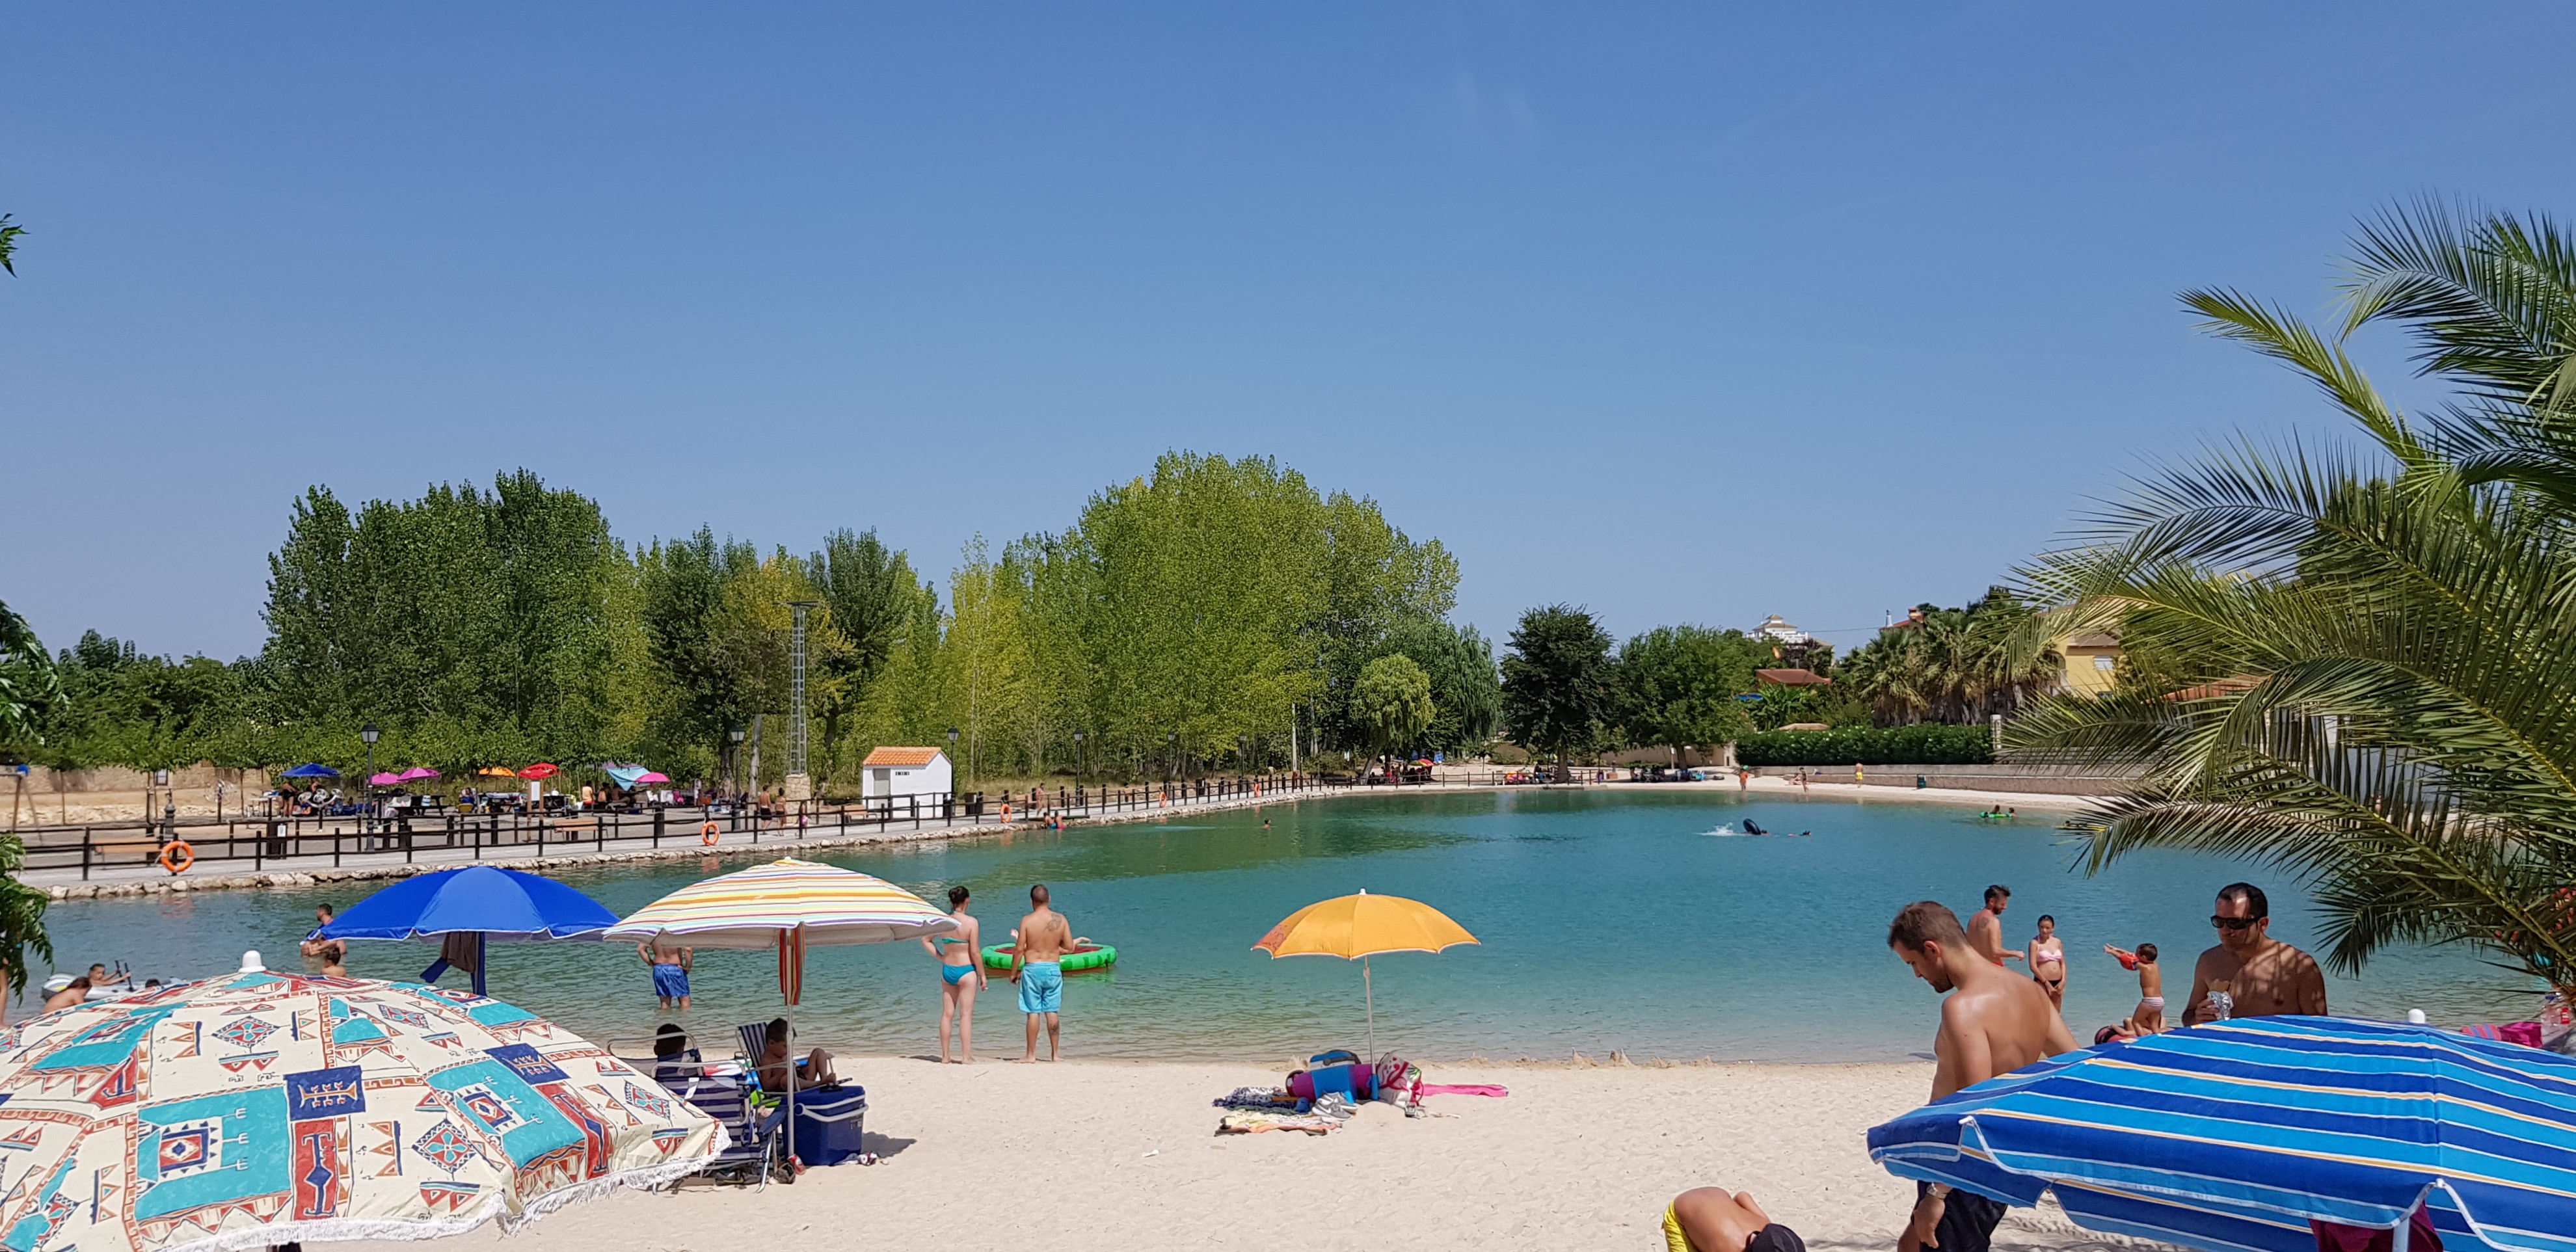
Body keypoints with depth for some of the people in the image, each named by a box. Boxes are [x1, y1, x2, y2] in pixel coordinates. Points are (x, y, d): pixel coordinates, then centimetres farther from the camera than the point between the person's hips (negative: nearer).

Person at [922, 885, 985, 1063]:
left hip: (947, 970, 4)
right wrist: (982, 975, -5)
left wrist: (941, 957, 12)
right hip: (966, 971, -4)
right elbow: (975, 952, -13)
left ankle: (945, 1056, 16)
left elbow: (926, 940, 9)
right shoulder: (971, 922, -14)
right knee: (966, 1014, 0)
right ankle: (966, 1056, 0)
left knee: (947, 1014, 11)